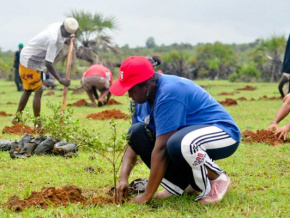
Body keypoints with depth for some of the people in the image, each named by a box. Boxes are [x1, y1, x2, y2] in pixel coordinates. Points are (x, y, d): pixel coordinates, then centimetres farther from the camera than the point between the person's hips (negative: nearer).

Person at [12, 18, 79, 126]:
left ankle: (17, 117, 25)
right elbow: (48, 64, -29)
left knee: (28, 90, 17)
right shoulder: (53, 40, -31)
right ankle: (37, 124, -2)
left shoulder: (58, 26, -5)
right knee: (38, 91, -6)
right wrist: (60, 80, -27)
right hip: (31, 63, -10)